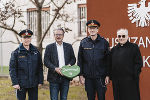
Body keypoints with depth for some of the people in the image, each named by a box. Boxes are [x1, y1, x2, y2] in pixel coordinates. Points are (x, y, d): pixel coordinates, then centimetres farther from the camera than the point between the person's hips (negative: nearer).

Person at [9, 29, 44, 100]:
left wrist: (40, 81, 3)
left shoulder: (36, 52, 7)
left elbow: (40, 68, 8)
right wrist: (15, 83, -12)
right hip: (21, 84, -3)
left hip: (34, 84, 3)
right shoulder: (16, 53, -2)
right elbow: (12, 69, -5)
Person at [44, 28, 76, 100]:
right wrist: (55, 68, -17)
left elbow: (73, 59, 13)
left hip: (65, 76, 2)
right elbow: (46, 61, -3)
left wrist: (70, 64, -9)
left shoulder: (68, 46, 10)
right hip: (54, 77, -2)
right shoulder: (49, 47, 3)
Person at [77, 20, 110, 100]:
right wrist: (81, 75, 1)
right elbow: (80, 60, 7)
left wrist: (107, 75, -4)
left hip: (100, 77, -2)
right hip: (88, 77, 2)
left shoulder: (104, 42, 0)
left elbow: (108, 60, 0)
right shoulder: (83, 42, 4)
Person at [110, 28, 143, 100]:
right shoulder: (114, 49, 15)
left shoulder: (134, 47, 0)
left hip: (130, 81, -5)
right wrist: (111, 76, 8)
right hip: (116, 81, 5)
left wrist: (135, 75, -13)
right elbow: (111, 64, 17)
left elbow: (139, 63, -5)